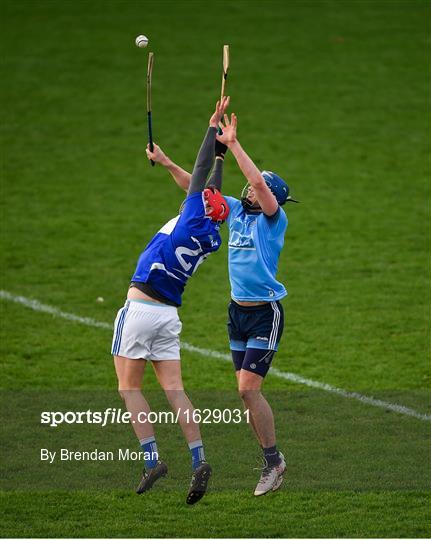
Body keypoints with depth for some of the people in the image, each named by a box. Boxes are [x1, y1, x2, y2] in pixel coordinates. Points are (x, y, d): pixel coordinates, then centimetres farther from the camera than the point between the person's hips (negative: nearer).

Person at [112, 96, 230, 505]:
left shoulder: (193, 218, -10)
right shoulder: (212, 238, 9)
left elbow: (201, 173, -7)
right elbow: (214, 191, 23)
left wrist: (214, 127, 2)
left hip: (140, 307, -7)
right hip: (169, 314, 7)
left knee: (129, 387, 2)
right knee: (174, 390, 5)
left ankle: (151, 459, -8)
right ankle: (198, 460, -8)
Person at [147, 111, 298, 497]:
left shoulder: (274, 219, -11)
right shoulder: (237, 211, 9)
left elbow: (259, 182, -27)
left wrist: (233, 145, -25)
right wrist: (167, 163, 11)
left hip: (265, 313, -7)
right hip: (238, 310, 7)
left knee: (248, 388, -13)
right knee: (247, 390, 7)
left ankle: (274, 460, -2)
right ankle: (272, 460, 14)